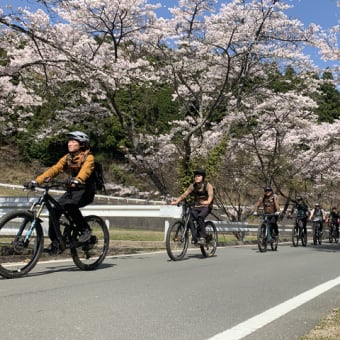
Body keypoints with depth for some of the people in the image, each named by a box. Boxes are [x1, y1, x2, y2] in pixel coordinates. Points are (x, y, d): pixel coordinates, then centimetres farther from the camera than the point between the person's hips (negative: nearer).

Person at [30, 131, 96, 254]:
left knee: (70, 205, -33)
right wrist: (37, 180, -14)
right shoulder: (67, 158, 10)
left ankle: (85, 230, -17)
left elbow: (85, 170, -28)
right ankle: (55, 241, -2)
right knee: (55, 209, -14)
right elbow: (54, 169, -1)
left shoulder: (88, 157, -8)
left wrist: (77, 180, -50)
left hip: (85, 190, -6)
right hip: (72, 190, 6)